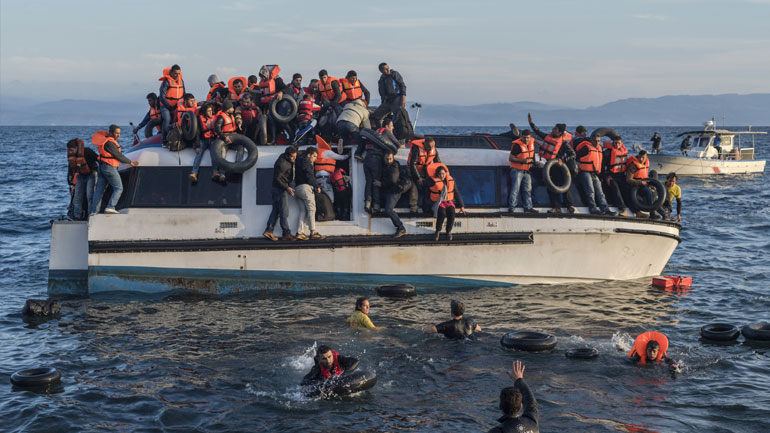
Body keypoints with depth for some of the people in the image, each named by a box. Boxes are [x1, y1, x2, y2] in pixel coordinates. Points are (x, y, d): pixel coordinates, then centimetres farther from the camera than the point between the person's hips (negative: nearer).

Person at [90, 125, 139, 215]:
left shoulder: (105, 139, 13)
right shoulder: (109, 143, -17)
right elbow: (118, 155, -13)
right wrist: (130, 162, -1)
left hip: (102, 167, 10)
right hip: (110, 168, -10)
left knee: (99, 190, 9)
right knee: (118, 188, -5)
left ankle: (93, 211, 8)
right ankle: (110, 207, -16)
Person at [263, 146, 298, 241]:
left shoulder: (288, 161, 10)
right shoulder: (282, 163, -20)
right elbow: (277, 178, -21)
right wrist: (287, 188, -24)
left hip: (277, 189, 10)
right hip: (280, 189, -10)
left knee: (276, 211, 9)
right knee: (284, 212, -5)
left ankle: (268, 231, 9)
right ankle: (286, 233, -1)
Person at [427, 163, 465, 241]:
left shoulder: (451, 180, 5)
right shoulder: (434, 181, -6)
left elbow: (456, 193, 10)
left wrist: (461, 206, 8)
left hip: (449, 201, 3)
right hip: (438, 202, -3)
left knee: (451, 212, -31)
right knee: (442, 212, -35)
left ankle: (449, 231, -14)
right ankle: (438, 231, -15)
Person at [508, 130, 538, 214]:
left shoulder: (532, 141, 1)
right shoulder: (517, 145, -20)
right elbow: (510, 158, -20)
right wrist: (522, 160, -30)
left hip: (527, 170, 7)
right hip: (517, 170, -7)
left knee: (527, 189, 12)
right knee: (515, 189, -8)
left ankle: (528, 207, 22)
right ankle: (511, 208, 0)